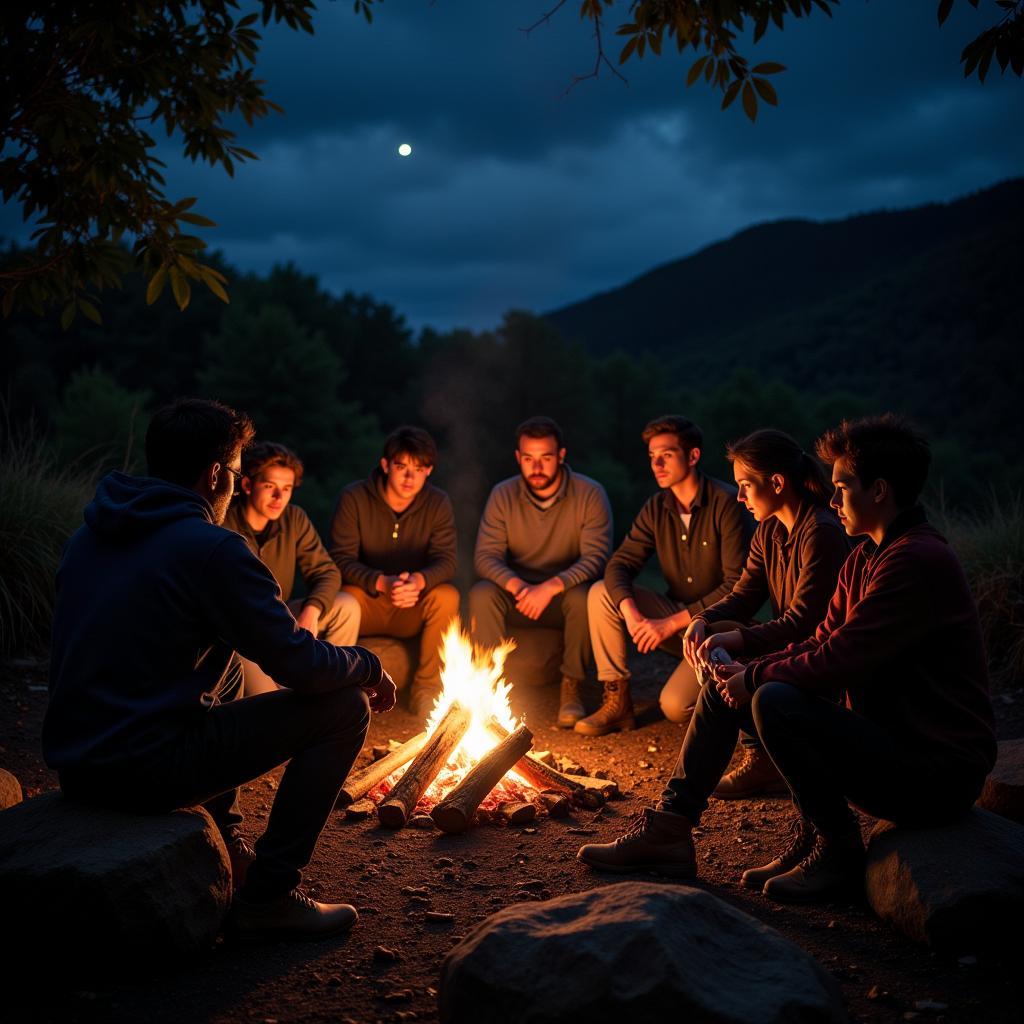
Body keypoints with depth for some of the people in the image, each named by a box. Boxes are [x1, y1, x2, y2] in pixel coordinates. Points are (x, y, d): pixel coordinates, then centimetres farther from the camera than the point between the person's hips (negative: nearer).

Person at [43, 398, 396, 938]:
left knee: (226, 659, 31)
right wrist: (371, 668, 6)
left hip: (71, 763, 9)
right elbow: (299, 665, -15)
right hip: (148, 767, -9)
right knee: (345, 705, -4)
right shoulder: (211, 548, -14)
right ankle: (267, 897, 1)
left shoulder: (90, 534, 11)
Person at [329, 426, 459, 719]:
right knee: (344, 597, -35)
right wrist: (382, 583, -35)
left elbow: (445, 562, -11)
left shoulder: (438, 503, -3)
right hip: (367, 604, -2)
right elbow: (341, 560, -16)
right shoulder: (354, 498, -10)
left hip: (413, 609, 2)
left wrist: (419, 581, -36)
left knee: (447, 596, -29)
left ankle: (425, 689, -17)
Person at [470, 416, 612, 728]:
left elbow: (596, 559, -20)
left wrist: (551, 587, -35)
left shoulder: (590, 494, -11)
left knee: (583, 596, -35)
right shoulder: (503, 495, -3)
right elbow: (485, 557, -10)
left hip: (565, 595, -2)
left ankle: (571, 687, -16)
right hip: (518, 594, 2)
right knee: (481, 595, -28)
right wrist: (516, 586, -31)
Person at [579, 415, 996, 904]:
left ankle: (837, 850, -9)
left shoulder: (918, 561, -21)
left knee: (775, 701, -29)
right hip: (884, 738, 10)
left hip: (936, 771, -10)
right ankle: (667, 831, 7)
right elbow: (821, 644, 11)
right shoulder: (865, 559, 12)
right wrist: (741, 670, -3)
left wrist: (756, 678, -10)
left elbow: (836, 663, -25)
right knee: (724, 688, 5)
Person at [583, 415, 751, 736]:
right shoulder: (657, 508, 2)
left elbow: (737, 586, -21)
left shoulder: (726, 504, -17)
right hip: (676, 617, 6)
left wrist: (672, 623, -22)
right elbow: (620, 565, -3)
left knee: (676, 705, -27)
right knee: (601, 593, -13)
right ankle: (617, 700, -5)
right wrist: (632, 614, -24)